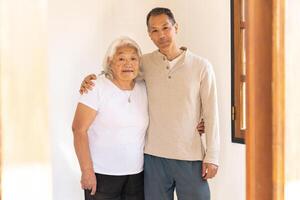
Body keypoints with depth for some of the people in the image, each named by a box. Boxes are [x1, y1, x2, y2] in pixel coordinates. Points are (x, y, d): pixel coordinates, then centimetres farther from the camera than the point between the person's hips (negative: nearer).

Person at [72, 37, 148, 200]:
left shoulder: (144, 89, 5)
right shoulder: (97, 88, -10)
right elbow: (79, 129, -13)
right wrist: (87, 171, -16)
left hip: (137, 174, 5)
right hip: (102, 174, -4)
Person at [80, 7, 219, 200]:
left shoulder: (201, 66, -3)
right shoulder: (145, 63, 2)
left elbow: (211, 114, -3)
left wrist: (212, 156, -6)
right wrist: (92, 79, -3)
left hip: (191, 157, -1)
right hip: (154, 156, 2)